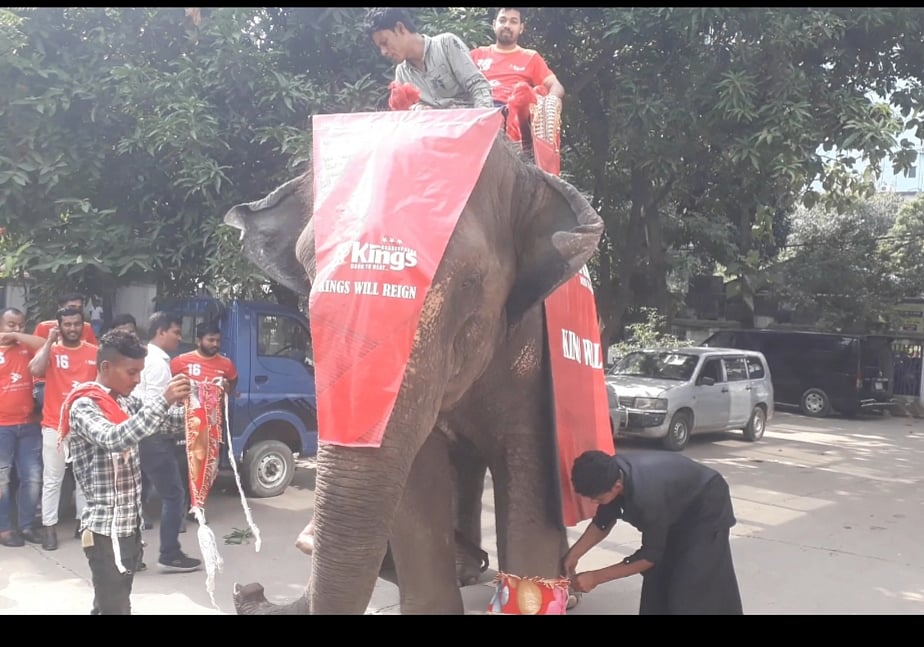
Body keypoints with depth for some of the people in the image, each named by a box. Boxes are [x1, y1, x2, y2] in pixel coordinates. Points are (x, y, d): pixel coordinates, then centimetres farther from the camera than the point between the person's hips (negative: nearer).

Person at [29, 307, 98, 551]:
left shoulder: (95, 353, 3)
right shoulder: (51, 350, -3)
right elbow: (35, 370, -22)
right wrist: (50, 341, -16)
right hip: (55, 426, -2)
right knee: (52, 479, 3)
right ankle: (49, 527, 11)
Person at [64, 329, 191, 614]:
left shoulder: (125, 401, 10)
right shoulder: (83, 406, -16)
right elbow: (113, 439, -33)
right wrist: (163, 400, -40)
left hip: (129, 523, 8)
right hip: (106, 529, -8)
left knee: (114, 603, 19)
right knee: (113, 606, -4)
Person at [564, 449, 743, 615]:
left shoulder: (647, 495, -42)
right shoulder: (612, 471, -21)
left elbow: (650, 556, -28)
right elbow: (604, 521, -2)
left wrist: (595, 578, -24)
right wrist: (573, 555, -10)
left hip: (707, 510, -8)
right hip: (679, 507, 8)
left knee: (689, 586, -11)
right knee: (658, 577, 7)